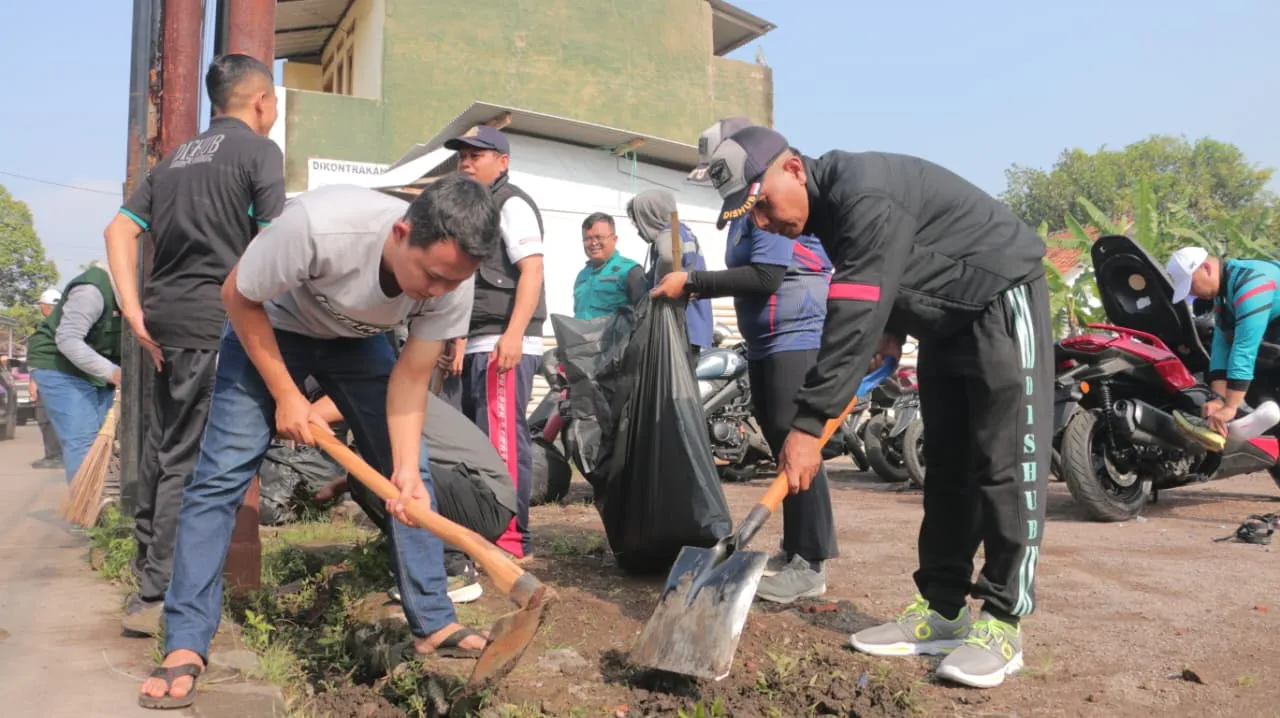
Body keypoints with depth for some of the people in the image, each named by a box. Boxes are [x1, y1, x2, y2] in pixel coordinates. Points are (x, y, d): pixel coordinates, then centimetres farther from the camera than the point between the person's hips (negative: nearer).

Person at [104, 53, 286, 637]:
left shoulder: (176, 158, 19)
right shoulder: (259, 150, -2)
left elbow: (120, 229, 12)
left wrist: (134, 310, 7)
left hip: (164, 323, 8)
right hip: (216, 324, -7)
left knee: (162, 447, 18)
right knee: (190, 459, -4)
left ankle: (147, 560, 32)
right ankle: (157, 597, 0)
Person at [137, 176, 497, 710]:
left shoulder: (453, 284, -29)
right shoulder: (317, 224, -41)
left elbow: (411, 375, -18)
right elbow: (239, 298, -23)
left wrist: (406, 466, -30)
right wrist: (286, 396, -20)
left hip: (356, 340, 3)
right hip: (269, 327, -3)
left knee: (408, 475, -4)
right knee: (221, 474, -11)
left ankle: (435, 626, 7)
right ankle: (185, 645, -1)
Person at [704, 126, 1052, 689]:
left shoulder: (866, 196, -30)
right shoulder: (825, 205, 0)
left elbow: (854, 318, -36)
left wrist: (807, 424, -37)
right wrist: (893, 330, -2)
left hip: (1001, 297, -9)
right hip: (942, 316, 10)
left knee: (1005, 465, -10)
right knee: (945, 465, 7)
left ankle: (1003, 624, -5)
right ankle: (940, 610, 12)